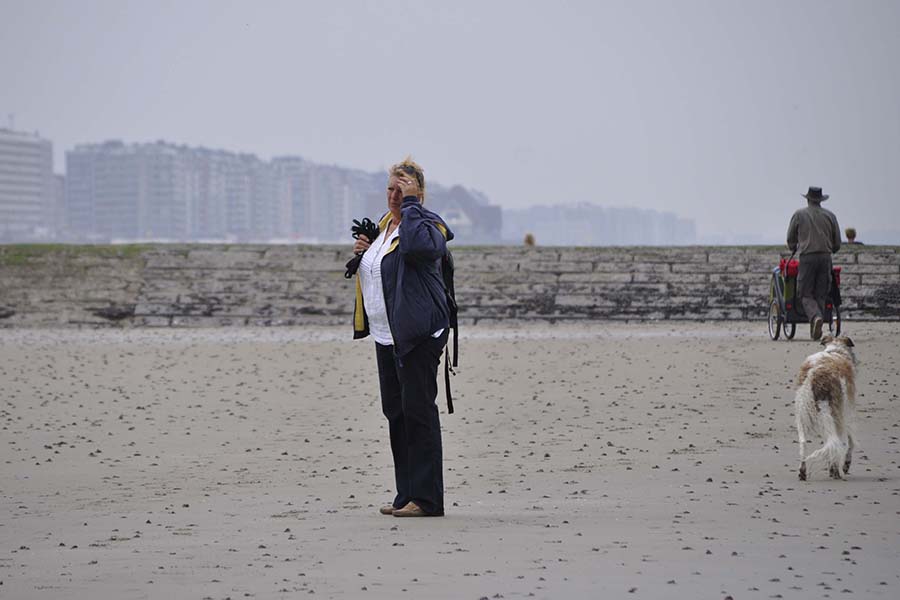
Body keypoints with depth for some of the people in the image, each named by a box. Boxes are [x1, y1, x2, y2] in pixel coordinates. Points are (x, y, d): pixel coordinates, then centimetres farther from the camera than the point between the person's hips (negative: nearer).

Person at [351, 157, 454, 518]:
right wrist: (364, 251, 10)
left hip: (418, 335, -10)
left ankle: (426, 498, -8)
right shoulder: (385, 224, 17)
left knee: (418, 411, -10)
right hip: (387, 335, 10)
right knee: (395, 412, 11)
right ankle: (407, 495, 18)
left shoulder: (426, 223, -10)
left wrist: (410, 202, -23)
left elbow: (418, 245, -35)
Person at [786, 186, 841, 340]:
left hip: (807, 258, -2)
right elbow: (837, 242, 10)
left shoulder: (799, 215, 3)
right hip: (825, 257, 2)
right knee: (821, 295, 8)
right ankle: (816, 331, 5)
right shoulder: (830, 216, 8)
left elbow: (790, 239, 9)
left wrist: (794, 250, 29)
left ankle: (815, 317, -28)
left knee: (806, 294, 0)